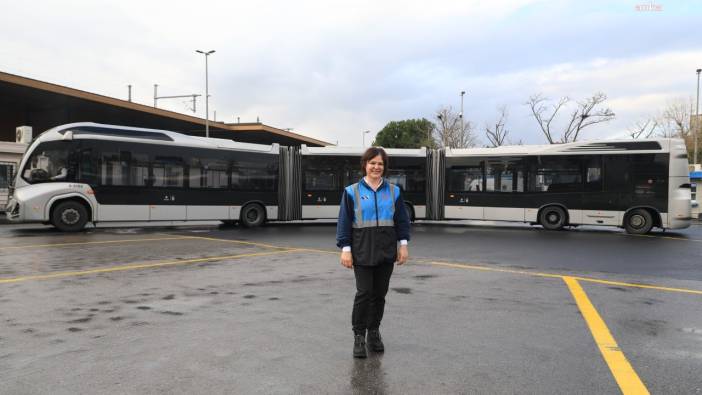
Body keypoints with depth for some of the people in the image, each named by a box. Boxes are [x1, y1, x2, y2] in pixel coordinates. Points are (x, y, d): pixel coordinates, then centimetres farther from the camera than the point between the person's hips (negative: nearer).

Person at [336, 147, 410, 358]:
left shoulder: (393, 191, 6)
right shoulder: (352, 191, -1)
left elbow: (402, 220, 8)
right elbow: (344, 222, -2)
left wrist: (403, 245, 2)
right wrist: (345, 249, -8)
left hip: (386, 251, 3)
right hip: (362, 251, -3)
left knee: (380, 293, 9)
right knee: (364, 293, -5)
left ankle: (374, 332, 25)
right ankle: (359, 335, 8)